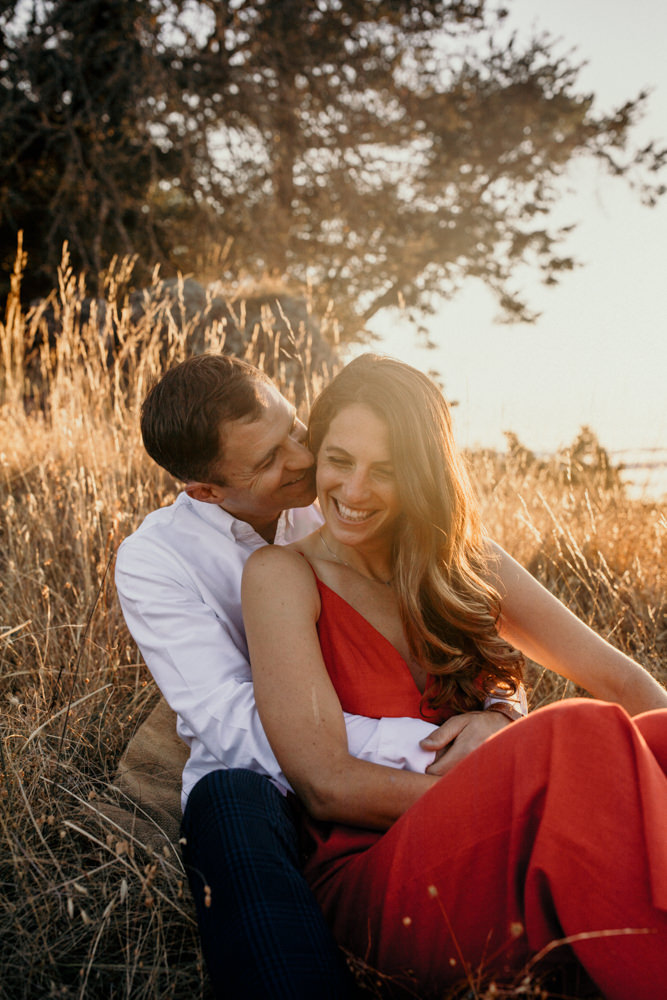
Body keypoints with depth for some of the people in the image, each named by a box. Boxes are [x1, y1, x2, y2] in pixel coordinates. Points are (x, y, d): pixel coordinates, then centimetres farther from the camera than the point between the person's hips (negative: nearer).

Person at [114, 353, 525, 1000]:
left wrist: (495, 709, -19)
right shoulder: (152, 559, -8)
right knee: (231, 799, -37)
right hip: (261, 785, -2)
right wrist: (419, 747, -28)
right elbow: (234, 723, -18)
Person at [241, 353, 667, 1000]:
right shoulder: (282, 575, -3)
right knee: (584, 734, -30)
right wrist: (525, 795, -17)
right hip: (369, 890, -4)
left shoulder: (466, 562, 11)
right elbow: (325, 787, -11)